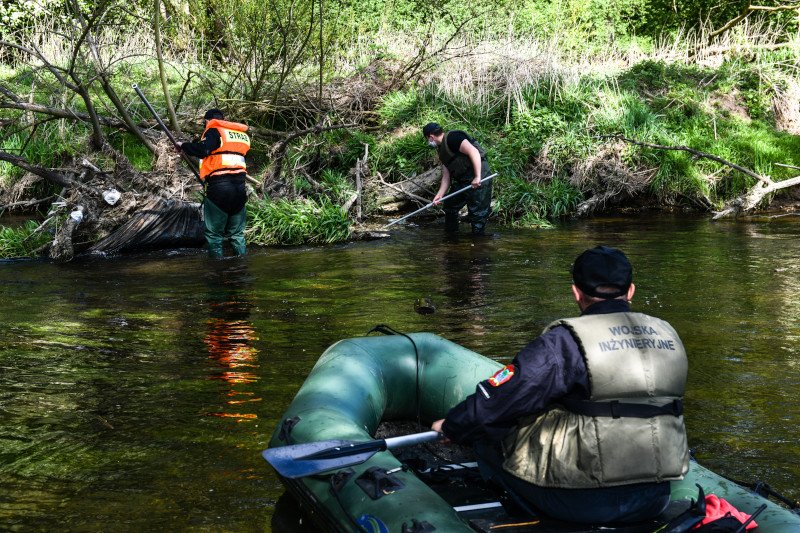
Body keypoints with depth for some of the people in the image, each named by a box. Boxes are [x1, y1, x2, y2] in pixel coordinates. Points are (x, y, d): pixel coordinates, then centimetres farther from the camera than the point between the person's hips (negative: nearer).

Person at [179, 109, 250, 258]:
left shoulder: (214, 131, -2)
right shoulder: (241, 134, 19)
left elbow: (202, 150, -18)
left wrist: (183, 145, -3)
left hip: (219, 187, -6)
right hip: (239, 187, 6)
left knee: (214, 233, 1)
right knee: (237, 233, 15)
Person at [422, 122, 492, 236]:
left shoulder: (452, 138, -14)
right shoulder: (441, 149, 16)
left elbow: (473, 151, -25)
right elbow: (446, 176, 15)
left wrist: (477, 177, -27)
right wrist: (440, 194, 3)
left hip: (478, 181, -11)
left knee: (477, 213, -7)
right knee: (450, 206, 21)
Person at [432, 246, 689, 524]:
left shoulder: (566, 341, -14)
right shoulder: (668, 334, 5)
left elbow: (496, 399, -11)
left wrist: (450, 426, 9)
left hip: (583, 504, -5)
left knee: (487, 434, 8)